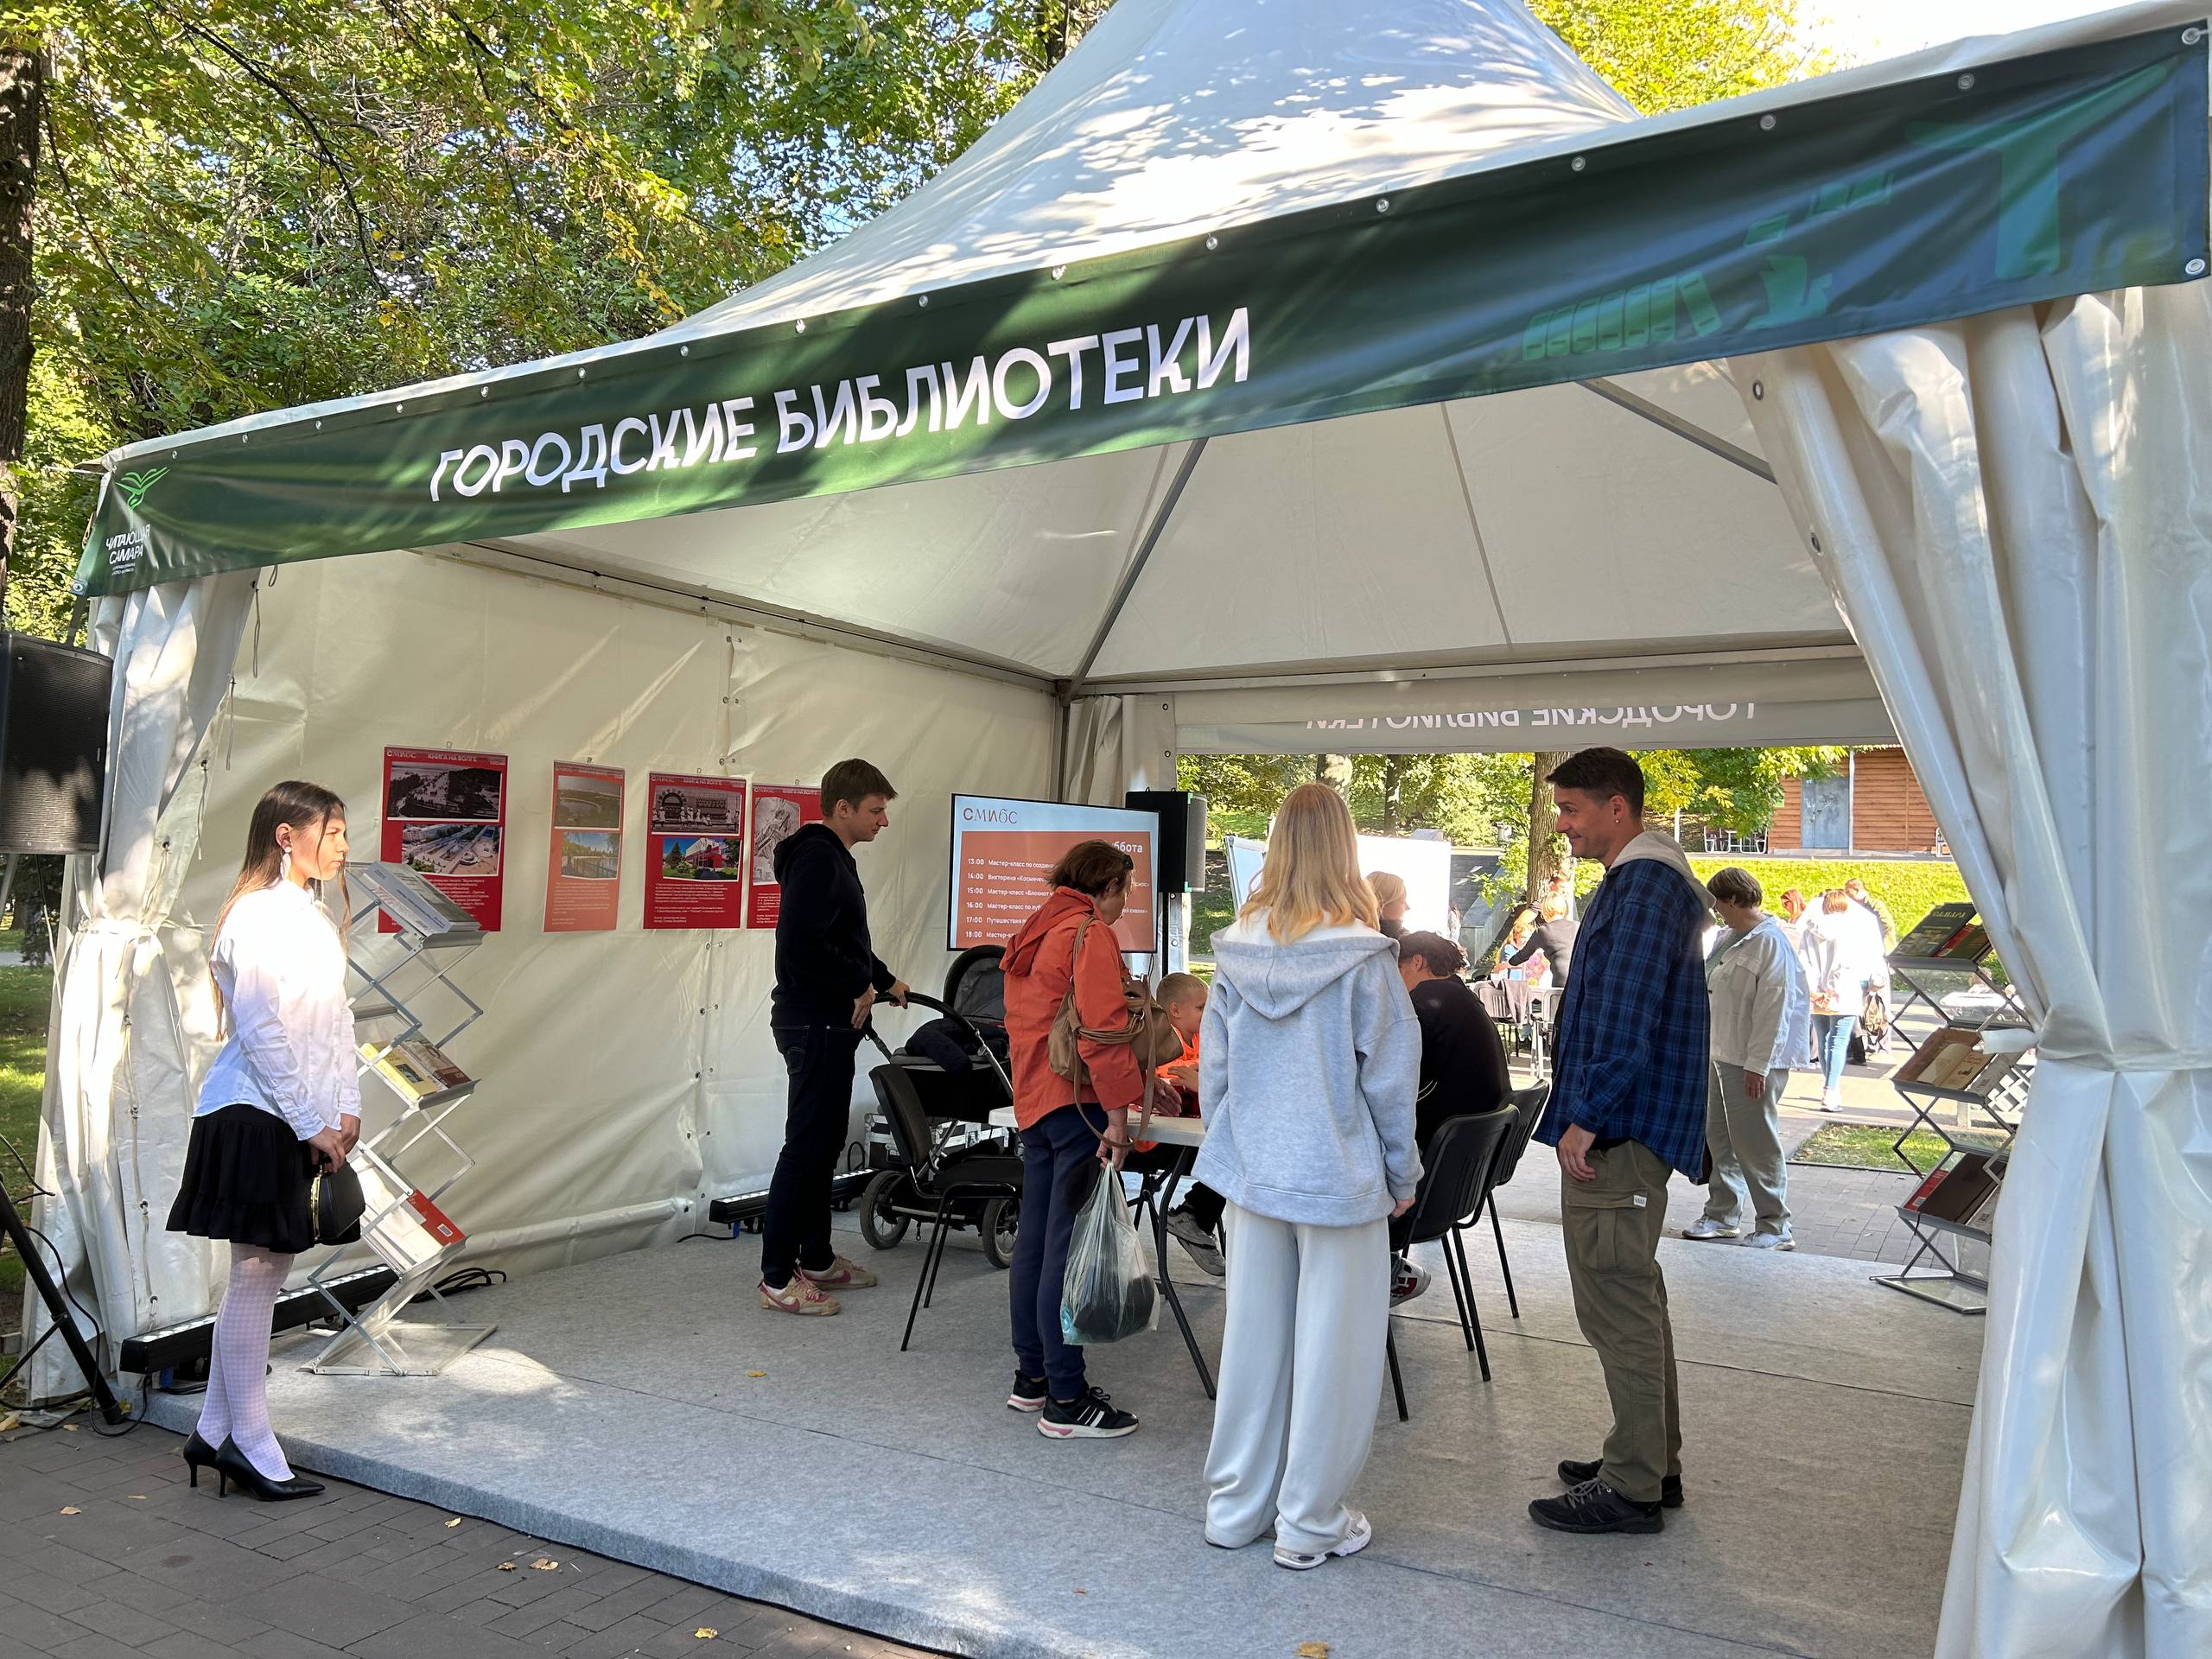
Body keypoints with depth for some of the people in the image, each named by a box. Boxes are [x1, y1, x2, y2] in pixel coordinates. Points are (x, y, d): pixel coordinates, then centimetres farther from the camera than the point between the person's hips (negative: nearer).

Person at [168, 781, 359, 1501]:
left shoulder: (313, 916, 13)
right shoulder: (257, 916, -14)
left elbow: (336, 1018, 14)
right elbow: (261, 1031, -18)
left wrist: (346, 1107, 7)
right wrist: (311, 1123, -15)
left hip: (300, 1119, 9)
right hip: (255, 1117, -9)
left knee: (267, 1268, 13)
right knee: (256, 1273, -1)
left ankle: (215, 1431, 24)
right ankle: (250, 1446, 11)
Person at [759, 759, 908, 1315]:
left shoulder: (834, 858, 17)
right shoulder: (817, 859, -16)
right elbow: (802, 945, -27)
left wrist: (884, 981, 21)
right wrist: (858, 990, -17)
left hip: (827, 1023, 11)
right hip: (814, 1024, -11)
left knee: (825, 1141, 16)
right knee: (807, 1144, -6)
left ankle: (816, 1257, 26)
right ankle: (777, 1278, 0)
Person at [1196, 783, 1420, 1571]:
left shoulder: (1237, 950, -2)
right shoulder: (1361, 956, -14)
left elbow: (1213, 1067, 4)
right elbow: (1389, 1076, -8)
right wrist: (1402, 1173, 4)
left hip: (1254, 1175, 4)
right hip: (1339, 1174, -4)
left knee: (1252, 1338, 15)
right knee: (1331, 1349, 8)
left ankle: (1236, 1507, 27)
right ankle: (1309, 1523, 18)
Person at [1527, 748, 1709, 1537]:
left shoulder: (1645, 887, -17)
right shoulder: (1644, 880, 17)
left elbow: (1626, 1019, -24)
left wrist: (1587, 1119, -20)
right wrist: (1585, 1115, 20)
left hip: (1617, 1135, -11)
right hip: (1623, 1131, 11)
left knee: (1619, 1307, -3)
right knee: (1633, 1300, 18)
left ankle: (1632, 1487, 7)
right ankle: (1652, 1462, 30)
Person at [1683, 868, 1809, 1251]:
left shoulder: (1770, 943, -17)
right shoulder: (1729, 937, 12)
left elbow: (1773, 1009, -20)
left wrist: (1758, 1065, -21)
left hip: (1752, 1064, -9)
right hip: (1721, 1056, 9)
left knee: (1757, 1146, -3)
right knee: (1717, 1137, 15)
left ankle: (1775, 1228, 7)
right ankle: (1723, 1215, 27)